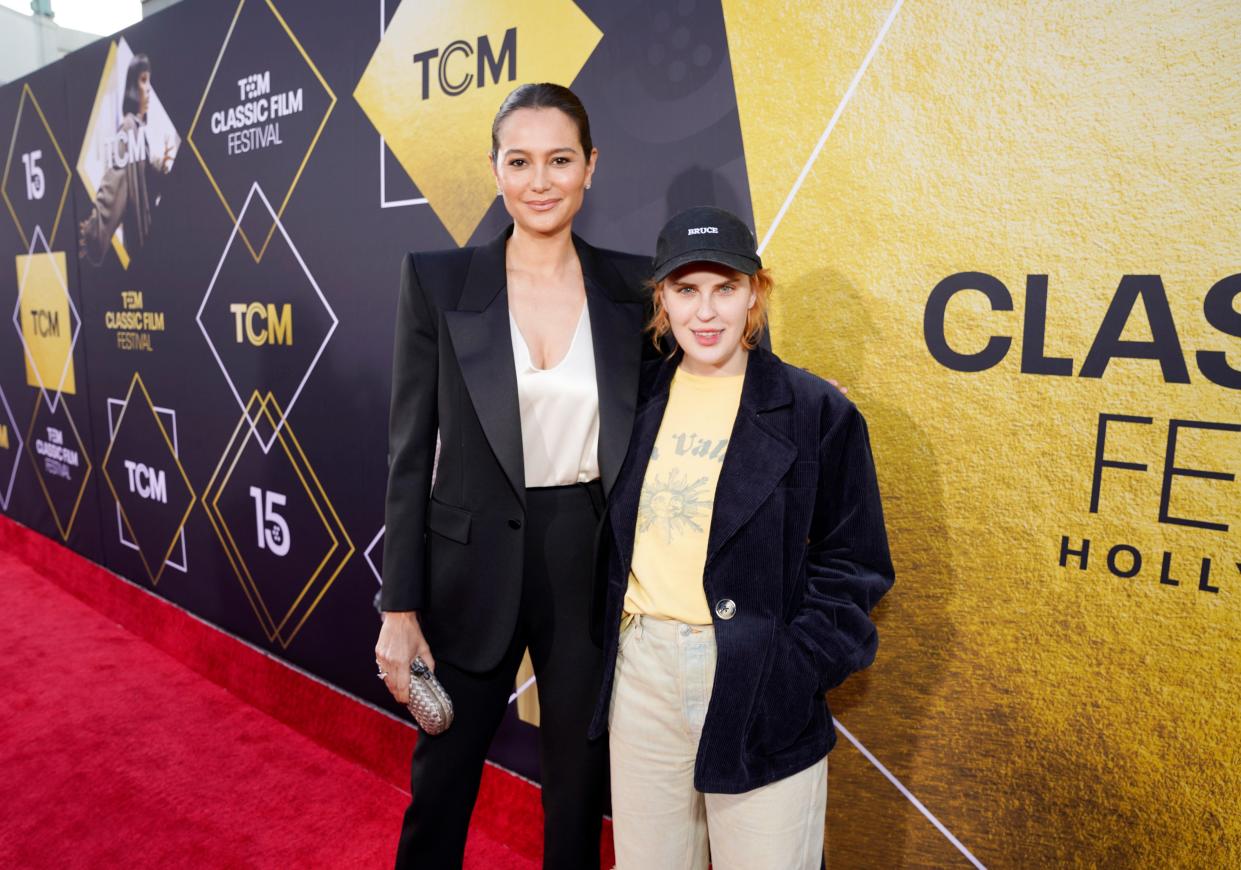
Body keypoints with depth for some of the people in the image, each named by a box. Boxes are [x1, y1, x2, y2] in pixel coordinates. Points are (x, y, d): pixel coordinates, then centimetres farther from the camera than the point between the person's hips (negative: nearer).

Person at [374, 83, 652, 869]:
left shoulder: (631, 284, -1)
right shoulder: (439, 279, -5)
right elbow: (411, 453, -3)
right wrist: (400, 609, -4)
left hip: (594, 566, 1)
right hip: (473, 566, -1)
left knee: (581, 790, 18)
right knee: (442, 783, 17)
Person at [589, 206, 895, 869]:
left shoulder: (815, 412, -5)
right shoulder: (637, 399, 6)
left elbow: (853, 563, -3)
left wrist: (793, 670, -12)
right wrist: (608, 644, 6)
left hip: (757, 687, -3)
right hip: (641, 675, 4)